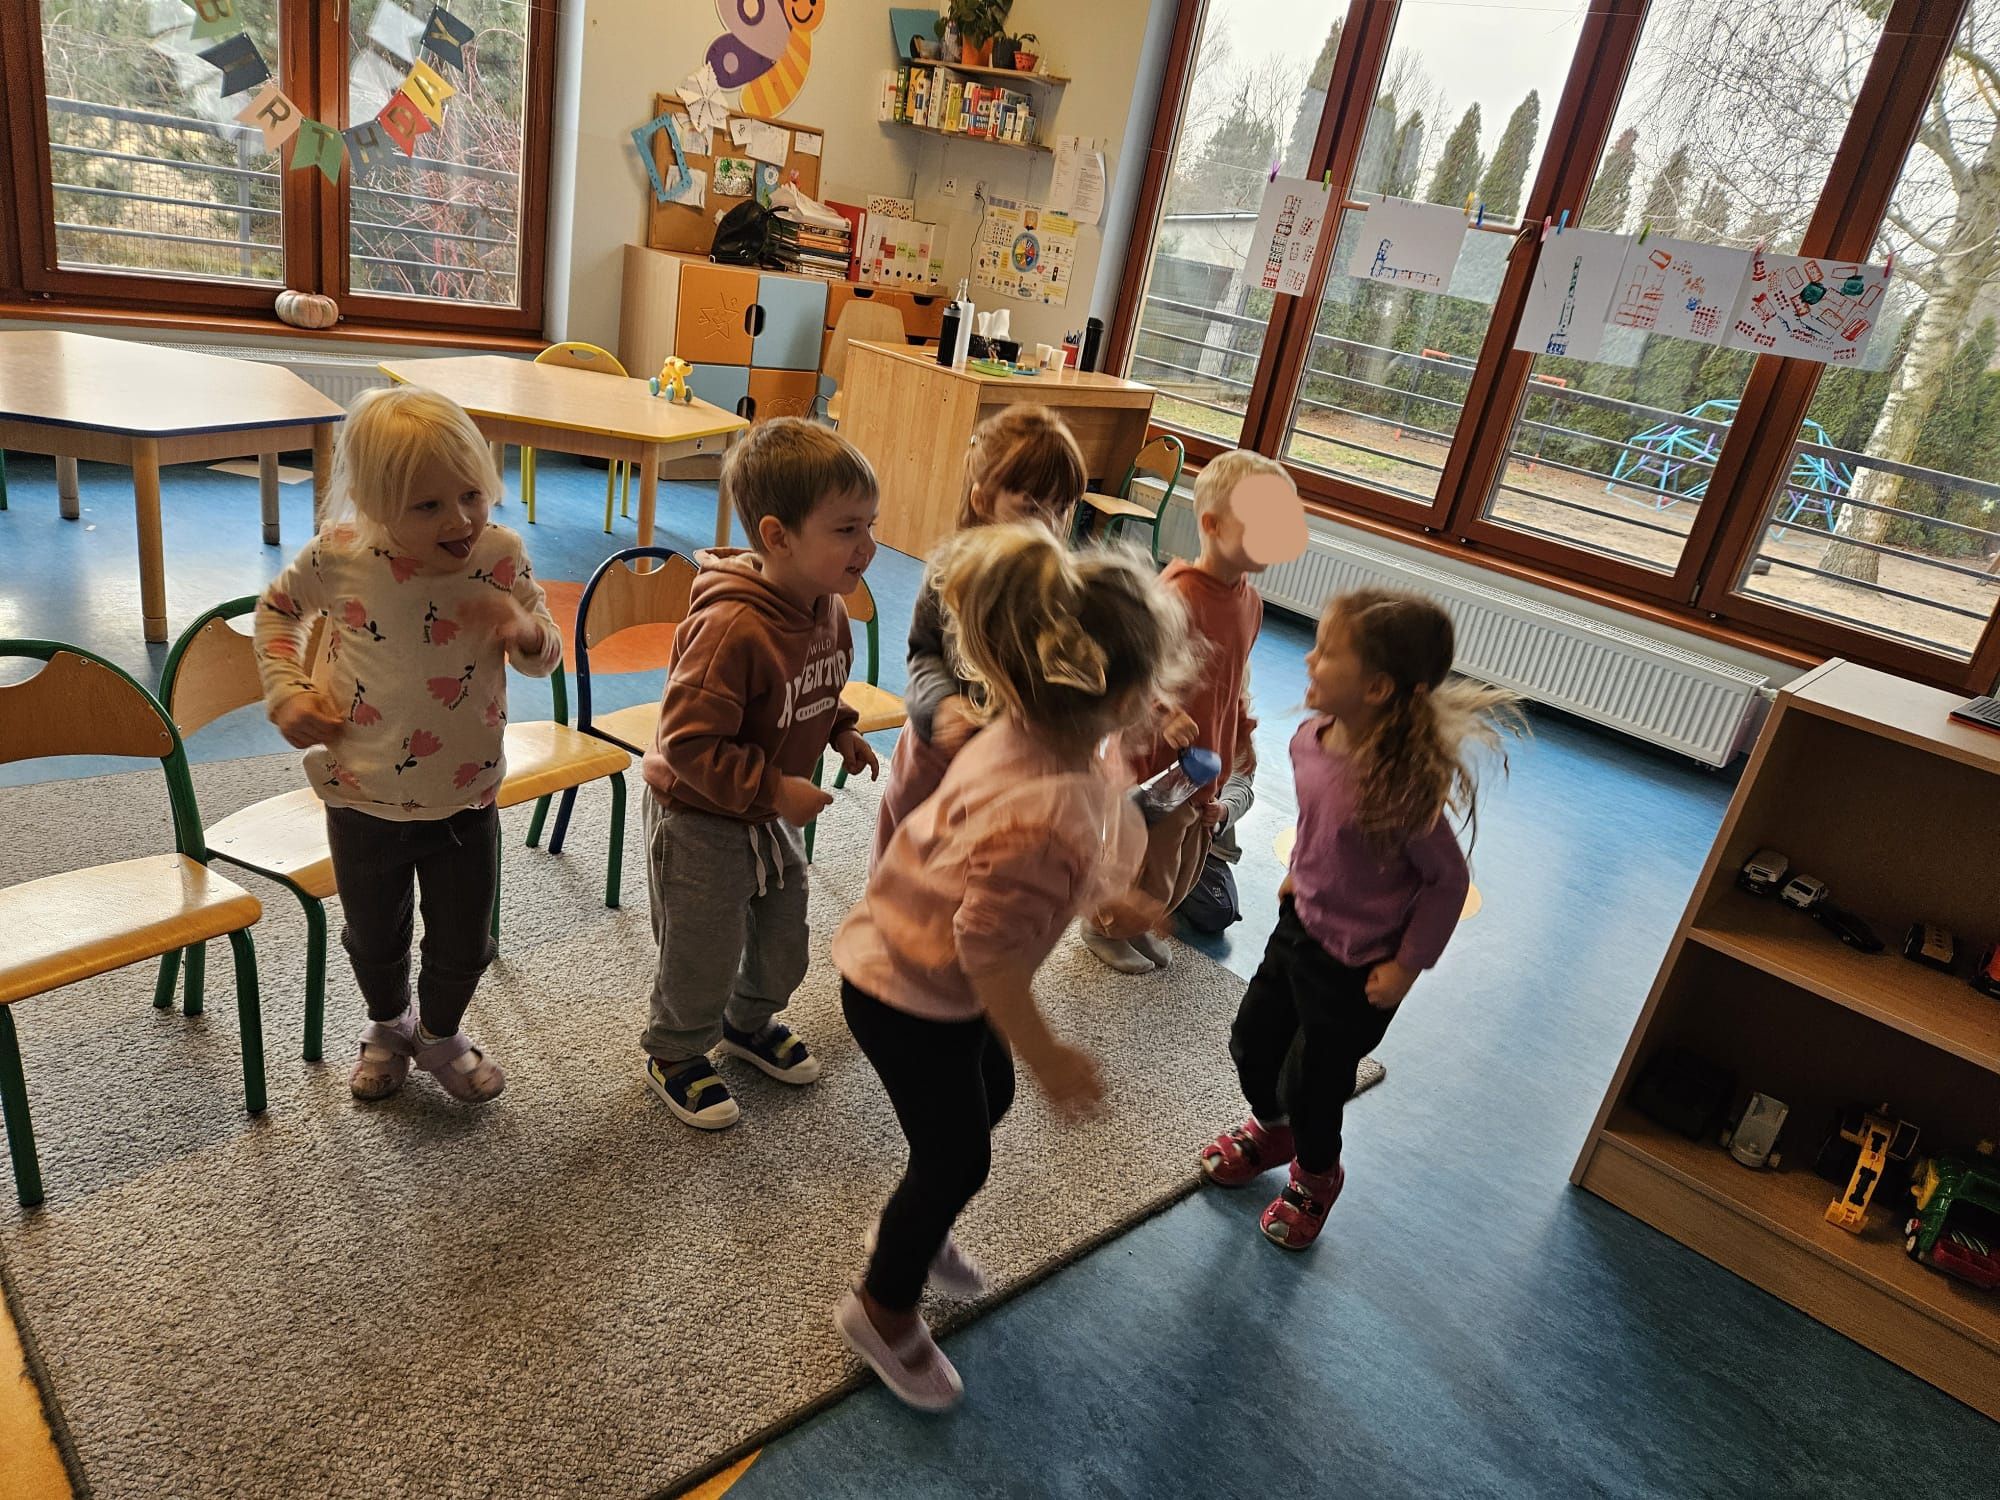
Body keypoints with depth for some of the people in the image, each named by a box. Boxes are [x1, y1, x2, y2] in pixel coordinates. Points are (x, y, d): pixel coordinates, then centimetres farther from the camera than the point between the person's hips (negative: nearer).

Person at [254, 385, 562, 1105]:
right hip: (362, 801, 0)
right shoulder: (339, 556, -16)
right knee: (374, 938, 22)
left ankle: (440, 1033, 46)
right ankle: (388, 1025, 54)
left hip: (465, 798, 0)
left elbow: (545, 658, -4)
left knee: (462, 944, 15)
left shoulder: (501, 557, -15)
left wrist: (527, 630, -27)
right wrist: (287, 694, -6)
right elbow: (277, 608, 6)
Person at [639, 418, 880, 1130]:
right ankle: (675, 1053, 39)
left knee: (784, 942, 22)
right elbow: (689, 743, -31)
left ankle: (749, 1022, 51)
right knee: (703, 954, 11)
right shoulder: (730, 628, -35)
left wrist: (839, 730, -1)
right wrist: (774, 791, -29)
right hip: (700, 820, -8)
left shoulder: (827, 605, -6)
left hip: (773, 812, 8)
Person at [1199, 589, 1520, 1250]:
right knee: (1252, 1041, 23)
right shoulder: (1313, 738, -13)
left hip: (1357, 968, -7)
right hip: (1300, 925, 7)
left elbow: (1447, 880, -20)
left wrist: (1408, 964, -14)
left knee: (1311, 1083, 14)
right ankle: (1271, 1130, 55)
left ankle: (1316, 1177, 46)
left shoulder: (1402, 784, -34)